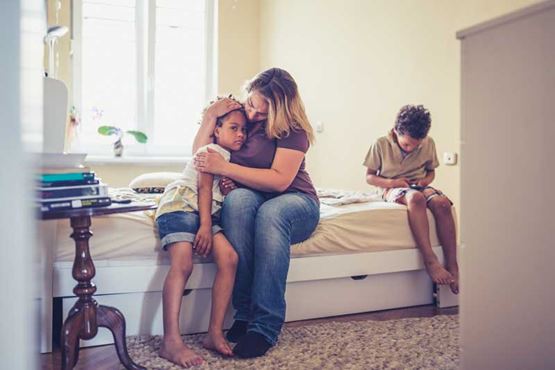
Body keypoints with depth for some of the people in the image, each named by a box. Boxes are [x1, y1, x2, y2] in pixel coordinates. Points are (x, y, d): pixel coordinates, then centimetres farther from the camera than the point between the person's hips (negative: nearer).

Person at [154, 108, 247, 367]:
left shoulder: (231, 160, 28)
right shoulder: (212, 151, 5)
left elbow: (226, 193, 26)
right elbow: (204, 187, -7)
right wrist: (205, 226, -17)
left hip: (207, 213, 7)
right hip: (179, 205, -7)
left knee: (229, 257, -18)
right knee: (183, 264, -27)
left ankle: (215, 333, -16)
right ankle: (171, 341, -31)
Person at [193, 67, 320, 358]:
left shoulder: (293, 129, -9)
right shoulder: (237, 113, 5)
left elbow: (280, 180, -20)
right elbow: (198, 154, 8)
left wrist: (225, 168, -23)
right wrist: (210, 116, -6)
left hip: (294, 201, -2)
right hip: (248, 199, 3)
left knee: (271, 212, -40)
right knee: (237, 198, -35)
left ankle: (265, 326, -36)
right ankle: (244, 312, -32)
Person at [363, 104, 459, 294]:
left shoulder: (428, 143, 4)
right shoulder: (381, 144, -5)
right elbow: (369, 177, 1)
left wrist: (426, 180, -5)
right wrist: (391, 182, -16)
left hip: (419, 186, 3)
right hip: (393, 189, -3)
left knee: (442, 202, -33)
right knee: (416, 198, -40)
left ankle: (452, 264, -32)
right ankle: (430, 260, -43)